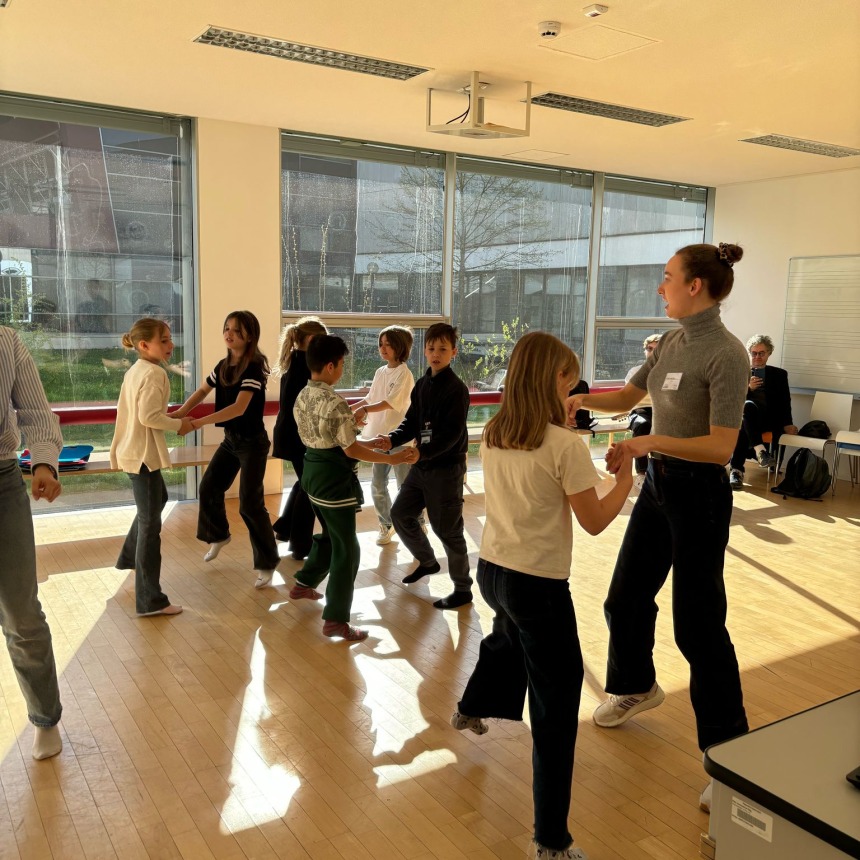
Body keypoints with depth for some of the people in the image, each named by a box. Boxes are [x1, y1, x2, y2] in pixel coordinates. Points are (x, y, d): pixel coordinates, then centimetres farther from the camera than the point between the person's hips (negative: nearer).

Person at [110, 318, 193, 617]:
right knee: (150, 524, -5)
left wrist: (172, 419, 9)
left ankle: (130, 557, 48)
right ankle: (150, 600, 1)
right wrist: (178, 424, -12)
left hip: (133, 450, 10)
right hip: (143, 454, -10)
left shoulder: (136, 370, 11)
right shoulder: (154, 373, -19)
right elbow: (149, 416, -26)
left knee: (157, 500, 32)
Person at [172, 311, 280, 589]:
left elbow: (239, 408, -30)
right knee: (209, 487, 16)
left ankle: (267, 562, 6)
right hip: (230, 439, 8)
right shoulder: (223, 365, 4)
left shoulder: (253, 367, -20)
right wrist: (181, 413, -3)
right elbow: (202, 391, 14)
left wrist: (201, 422, -34)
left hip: (252, 441, -8)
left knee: (250, 503, -8)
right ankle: (219, 535, 43)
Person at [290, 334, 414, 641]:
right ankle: (335, 619, 4)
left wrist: (349, 422, 20)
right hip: (334, 478, -9)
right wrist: (391, 458, -16)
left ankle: (304, 584, 42)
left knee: (330, 535, 29)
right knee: (346, 549, 0)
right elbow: (351, 449, -21)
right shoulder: (334, 403, -23)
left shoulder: (302, 396, 5)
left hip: (313, 472, 9)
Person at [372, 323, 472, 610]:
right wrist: (392, 440, -12)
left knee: (447, 529, -1)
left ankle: (463, 589, 15)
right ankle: (427, 561, 37)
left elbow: (453, 433, -23)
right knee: (400, 514, 14)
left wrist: (422, 451, -34)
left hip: (447, 468, -8)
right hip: (422, 465, 8)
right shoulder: (421, 385, 9)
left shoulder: (456, 389, -15)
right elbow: (411, 422, 7)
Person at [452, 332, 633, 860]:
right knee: (556, 710, 4)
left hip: (492, 570, 8)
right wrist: (627, 477, 3)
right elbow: (594, 523, -11)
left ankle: (471, 709, 63)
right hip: (539, 585, -7)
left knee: (508, 636, 39)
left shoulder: (492, 436, 1)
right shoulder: (566, 445, -18)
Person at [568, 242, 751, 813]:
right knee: (627, 598, 18)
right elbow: (629, 397, 16)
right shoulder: (672, 342, 5)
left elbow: (721, 447, -23)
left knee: (699, 623, -1)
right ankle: (636, 686, 45)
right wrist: (583, 399, 0)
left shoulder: (726, 353, -19)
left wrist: (650, 441, -32)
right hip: (658, 483, 8)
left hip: (699, 492, -8)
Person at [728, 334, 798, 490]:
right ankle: (760, 450, -50)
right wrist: (748, 388, -13)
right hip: (743, 416, 1)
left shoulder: (779, 375, 15)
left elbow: (785, 403, 6)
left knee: (743, 428, -36)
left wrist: (787, 424, -11)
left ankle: (736, 470, -38)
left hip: (770, 420, 0)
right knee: (748, 405, -38)